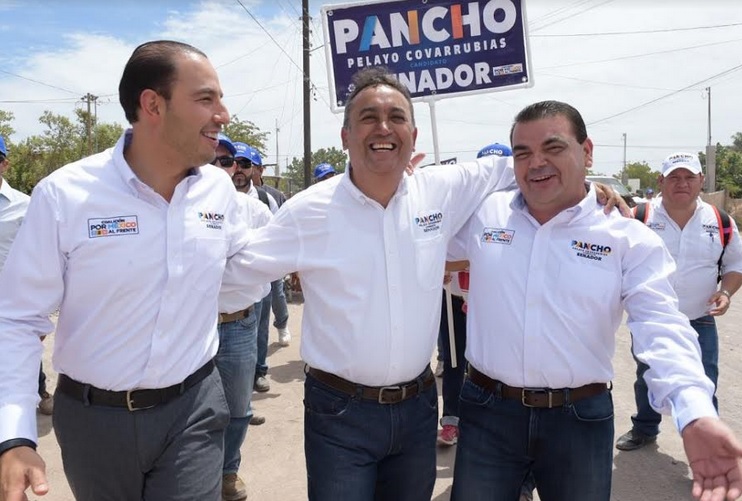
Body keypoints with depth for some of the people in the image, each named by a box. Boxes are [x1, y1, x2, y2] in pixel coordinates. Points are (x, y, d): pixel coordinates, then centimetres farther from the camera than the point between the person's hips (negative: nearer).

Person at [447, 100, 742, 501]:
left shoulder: (630, 238, -5)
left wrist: (696, 413, -28)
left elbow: (662, 331, -13)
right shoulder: (482, 215, 0)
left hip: (582, 418, 0)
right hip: (487, 412, 1)